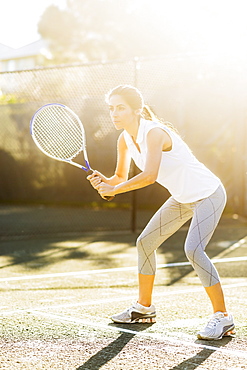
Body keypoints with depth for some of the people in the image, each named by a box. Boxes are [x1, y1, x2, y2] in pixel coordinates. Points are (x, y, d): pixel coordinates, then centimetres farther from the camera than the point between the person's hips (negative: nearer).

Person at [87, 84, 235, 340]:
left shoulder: (154, 133, -28)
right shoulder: (125, 140, -3)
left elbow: (149, 176, -41)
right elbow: (121, 178, 6)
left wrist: (114, 190, -30)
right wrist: (104, 182, -16)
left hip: (208, 194, -9)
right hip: (182, 198, 9)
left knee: (193, 250, -25)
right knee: (145, 242, 11)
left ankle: (222, 317, -13)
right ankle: (143, 308, 27)